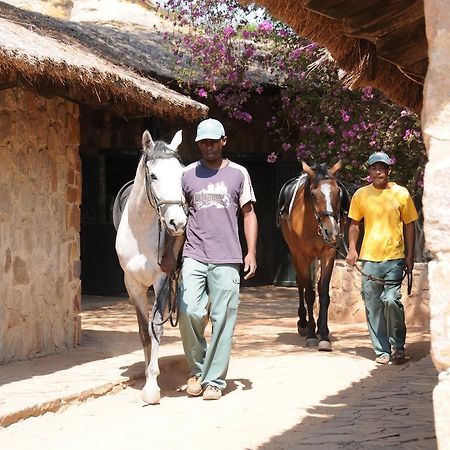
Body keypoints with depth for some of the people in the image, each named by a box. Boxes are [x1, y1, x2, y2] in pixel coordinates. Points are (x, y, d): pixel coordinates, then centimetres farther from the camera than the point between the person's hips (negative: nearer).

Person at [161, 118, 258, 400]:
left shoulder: (238, 174, 6)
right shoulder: (189, 174, 8)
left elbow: (249, 214, 7)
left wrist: (251, 252, -3)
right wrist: (169, 252, 2)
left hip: (227, 260, 0)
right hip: (194, 257, 1)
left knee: (223, 319, -1)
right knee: (189, 312, -12)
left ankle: (214, 380, 8)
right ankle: (198, 368, 10)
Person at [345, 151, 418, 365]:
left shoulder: (401, 193, 2)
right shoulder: (361, 195, 6)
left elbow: (409, 226, 6)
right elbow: (354, 224, 13)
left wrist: (410, 255, 1)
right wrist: (352, 249, 1)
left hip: (394, 257, -2)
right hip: (369, 258, 2)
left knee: (391, 300, -15)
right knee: (373, 306, 3)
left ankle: (398, 346, 4)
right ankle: (382, 351, 13)